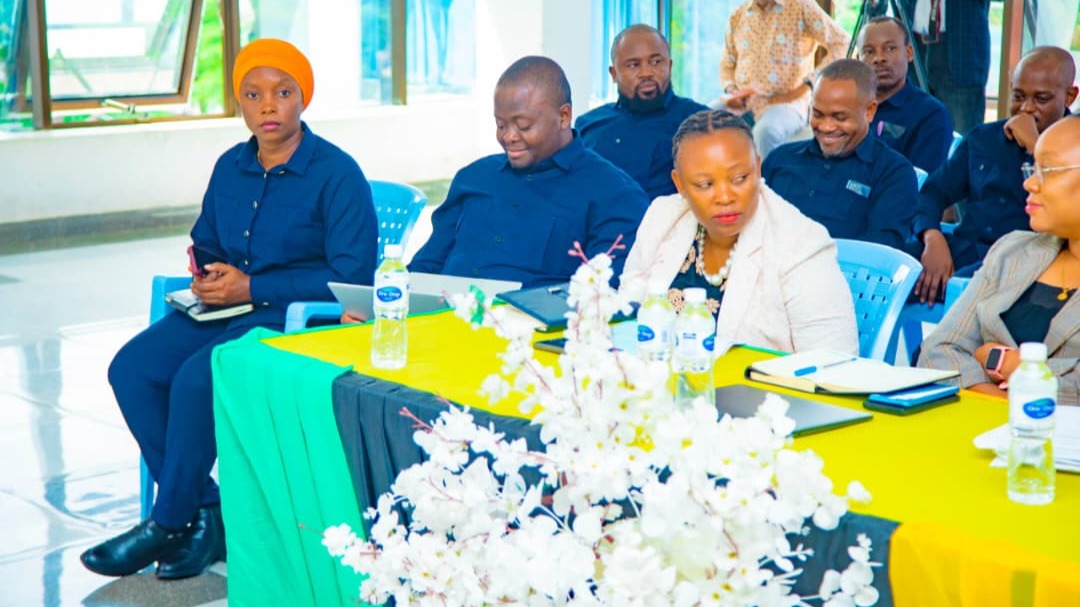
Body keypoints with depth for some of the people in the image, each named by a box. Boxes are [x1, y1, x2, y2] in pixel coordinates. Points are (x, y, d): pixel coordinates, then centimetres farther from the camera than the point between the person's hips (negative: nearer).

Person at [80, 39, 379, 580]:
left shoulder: (337, 175, -9)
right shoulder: (230, 168, 12)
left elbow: (353, 277, -16)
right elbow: (206, 242, 25)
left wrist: (252, 287, -17)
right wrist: (206, 274, -2)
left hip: (299, 319, -7)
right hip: (222, 310, 7)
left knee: (196, 379, -29)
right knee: (132, 368, -15)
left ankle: (169, 523, -9)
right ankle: (204, 513, -8)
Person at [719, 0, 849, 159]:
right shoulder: (738, 15, 15)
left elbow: (840, 42, -4)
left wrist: (806, 86, -12)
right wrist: (730, 90, 0)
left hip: (785, 102, -4)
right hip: (742, 103, 4)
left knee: (765, 131, -37)